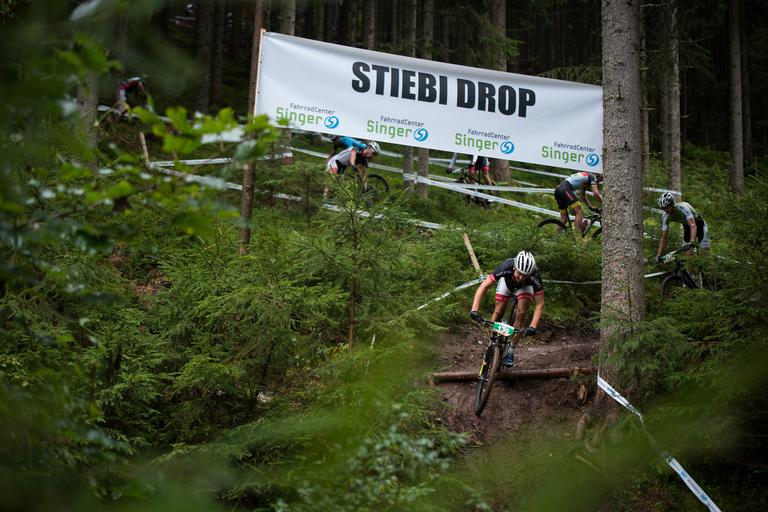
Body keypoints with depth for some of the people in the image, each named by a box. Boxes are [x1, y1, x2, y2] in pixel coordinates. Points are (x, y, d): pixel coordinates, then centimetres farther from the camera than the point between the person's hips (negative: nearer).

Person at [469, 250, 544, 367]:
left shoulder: (535, 276, -40)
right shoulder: (506, 267, -42)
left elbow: (540, 305, -33)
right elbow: (483, 287, -38)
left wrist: (532, 327, -44)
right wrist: (474, 310, -48)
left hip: (525, 286, -1)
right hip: (507, 281, 1)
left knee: (521, 312, -20)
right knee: (499, 311, -12)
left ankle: (510, 351, -9)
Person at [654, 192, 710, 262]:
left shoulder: (683, 208, -38)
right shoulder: (665, 216, -21)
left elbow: (693, 226, -48)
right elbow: (664, 238, -17)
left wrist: (691, 243, -63)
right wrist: (658, 256, -25)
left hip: (698, 223, -5)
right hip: (686, 226, 5)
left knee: (705, 251, -18)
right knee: (687, 253, -8)